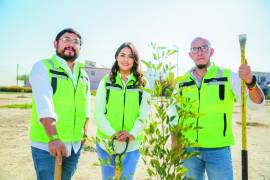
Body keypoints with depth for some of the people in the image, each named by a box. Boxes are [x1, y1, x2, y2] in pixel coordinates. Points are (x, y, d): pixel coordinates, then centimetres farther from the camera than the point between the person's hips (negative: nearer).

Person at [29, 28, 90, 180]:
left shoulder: (83, 74, 12)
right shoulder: (43, 67, -7)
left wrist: (85, 130, 4)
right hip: (47, 144, -5)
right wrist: (53, 137, -28)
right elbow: (44, 103, -20)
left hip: (76, 144, 6)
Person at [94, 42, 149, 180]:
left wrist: (132, 134, -18)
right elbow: (98, 113, -4)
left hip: (132, 144, 0)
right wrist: (112, 133, -18)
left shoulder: (142, 84, 2)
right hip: (106, 141, 1)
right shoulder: (106, 81, 0)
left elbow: (143, 114, -3)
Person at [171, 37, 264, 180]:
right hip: (188, 148, 3)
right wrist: (174, 146, 7)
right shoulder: (183, 82, 3)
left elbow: (258, 100, -9)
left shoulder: (227, 76, -4)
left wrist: (250, 81, -30)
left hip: (218, 149, -2)